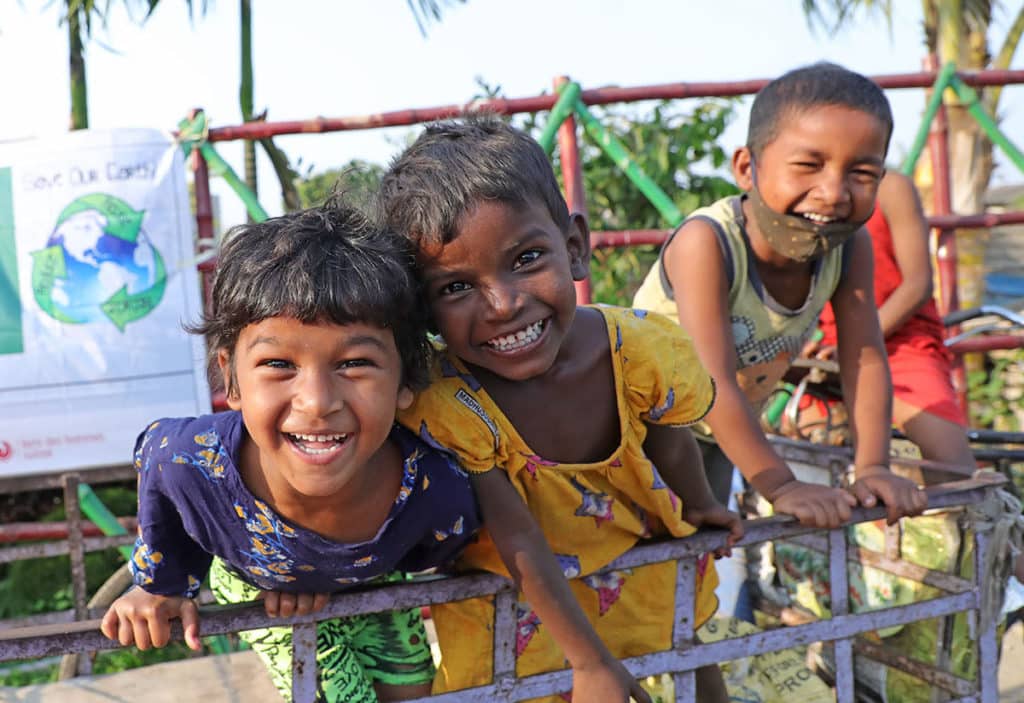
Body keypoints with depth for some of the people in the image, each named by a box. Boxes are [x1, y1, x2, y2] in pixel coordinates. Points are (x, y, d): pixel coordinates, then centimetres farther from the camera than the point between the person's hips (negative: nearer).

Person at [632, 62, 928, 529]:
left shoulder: (851, 247, -17)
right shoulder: (706, 244, -36)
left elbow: (865, 360, -12)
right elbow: (713, 385, -38)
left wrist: (872, 468, -20)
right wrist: (781, 487, -37)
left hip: (718, 433, 6)